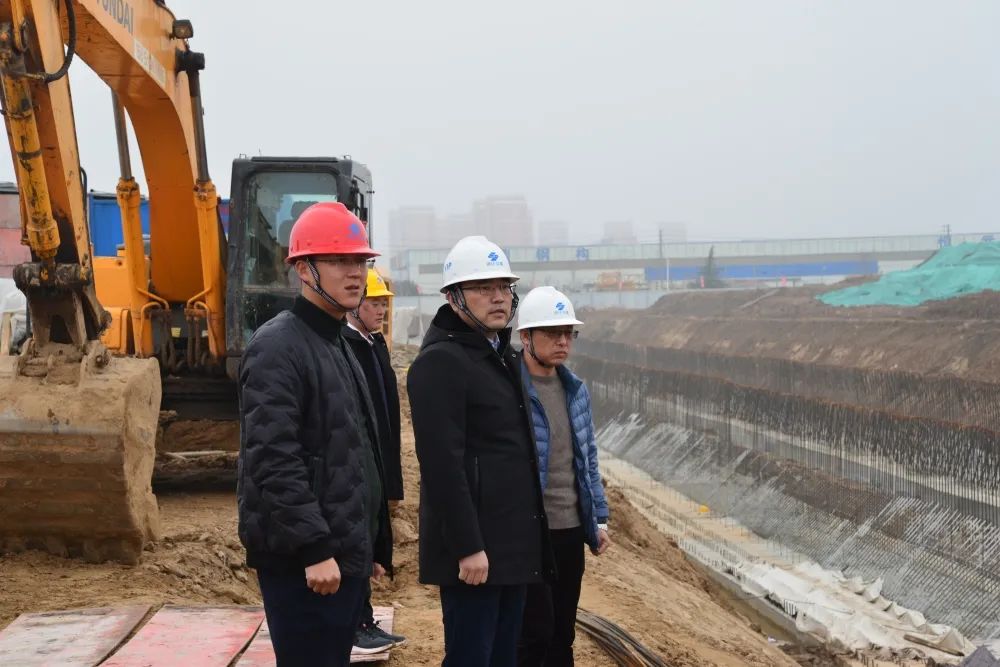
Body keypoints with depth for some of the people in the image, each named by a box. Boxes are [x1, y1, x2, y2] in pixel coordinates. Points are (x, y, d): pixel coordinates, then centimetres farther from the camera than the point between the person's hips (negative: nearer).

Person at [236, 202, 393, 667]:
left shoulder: (339, 347, 17)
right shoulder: (277, 347, -13)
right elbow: (274, 460, -22)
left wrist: (373, 547, 19)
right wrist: (314, 548, -24)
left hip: (346, 554, 9)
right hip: (304, 560, -9)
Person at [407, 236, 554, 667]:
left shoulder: (503, 357, 16)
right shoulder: (439, 362, -14)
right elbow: (442, 464, -20)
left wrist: (525, 539, 17)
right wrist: (467, 547, -23)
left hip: (514, 546, 9)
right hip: (475, 550, -9)